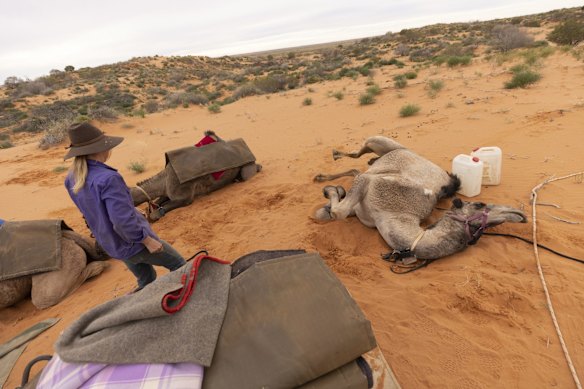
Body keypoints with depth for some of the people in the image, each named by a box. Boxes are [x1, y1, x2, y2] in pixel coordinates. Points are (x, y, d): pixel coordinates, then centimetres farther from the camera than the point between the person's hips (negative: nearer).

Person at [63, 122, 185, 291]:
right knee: (178, 264, 14)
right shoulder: (108, 178, -30)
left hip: (112, 245, 8)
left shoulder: (72, 179, -3)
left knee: (147, 281, 25)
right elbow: (123, 220, -31)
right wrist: (147, 240, -19)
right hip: (135, 243, -8)